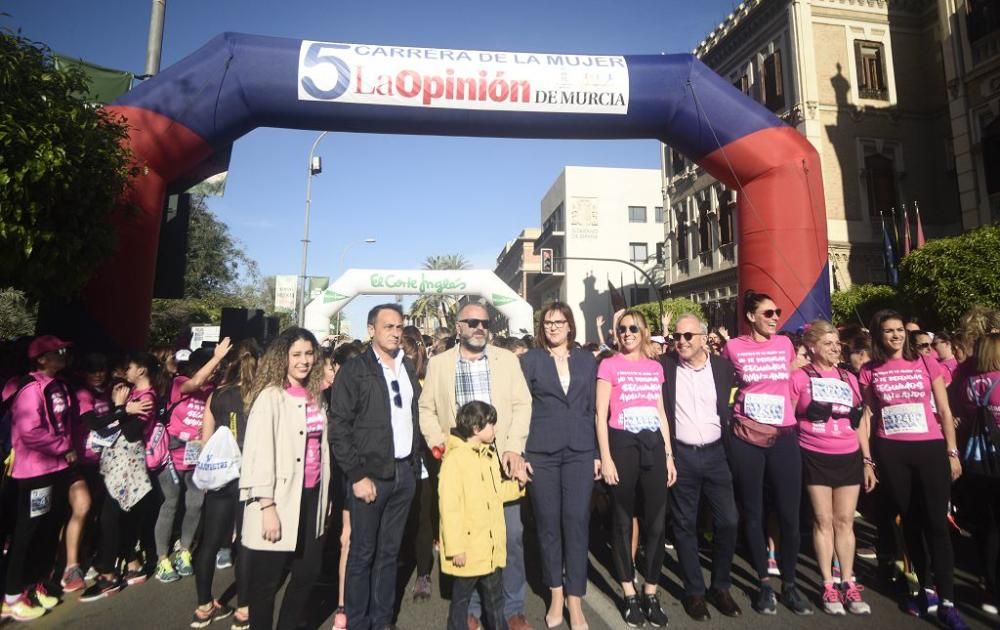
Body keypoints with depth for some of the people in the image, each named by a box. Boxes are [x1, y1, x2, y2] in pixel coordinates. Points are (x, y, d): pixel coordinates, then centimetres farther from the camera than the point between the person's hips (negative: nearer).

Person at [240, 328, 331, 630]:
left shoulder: (316, 396, 9)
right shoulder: (270, 396, -10)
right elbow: (259, 452, -15)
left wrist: (325, 495, 11)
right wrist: (267, 507, -19)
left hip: (311, 495, 6)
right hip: (281, 500, -6)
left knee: (309, 571, 15)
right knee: (267, 580, 8)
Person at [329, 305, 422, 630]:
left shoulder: (408, 368, 10)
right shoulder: (354, 370, -6)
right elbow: (338, 427, -10)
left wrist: (416, 462, 8)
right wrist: (357, 475, -13)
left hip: (405, 471, 5)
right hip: (372, 473, -5)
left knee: (390, 552, 15)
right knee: (363, 554, 8)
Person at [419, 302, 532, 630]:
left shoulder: (507, 359, 4)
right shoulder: (438, 363, 5)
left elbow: (522, 405, 0)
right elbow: (426, 408, 6)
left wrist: (514, 448, -9)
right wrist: (438, 443, -6)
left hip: (501, 460, 0)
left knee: (511, 536, 6)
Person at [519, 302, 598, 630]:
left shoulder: (586, 360, 8)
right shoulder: (529, 359, 2)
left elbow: (593, 407, 9)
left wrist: (598, 452, 5)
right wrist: (519, 452, -4)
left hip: (580, 451, 1)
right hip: (541, 452, -1)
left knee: (576, 521, 3)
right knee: (548, 522, 9)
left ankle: (575, 599, 16)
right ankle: (556, 593, 26)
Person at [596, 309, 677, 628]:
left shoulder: (655, 368, 11)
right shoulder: (609, 365, -2)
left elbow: (661, 414, 14)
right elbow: (601, 415, -5)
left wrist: (669, 455, 10)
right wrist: (605, 458, -11)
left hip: (653, 445, 4)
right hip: (622, 445, -4)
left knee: (657, 522, 8)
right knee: (623, 521, 7)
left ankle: (650, 593, 25)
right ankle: (630, 595, 22)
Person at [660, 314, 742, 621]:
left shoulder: (722, 366, 1)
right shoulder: (665, 366, -4)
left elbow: (728, 407, 9)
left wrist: (731, 446, 5)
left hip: (715, 453, 2)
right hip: (680, 455, -1)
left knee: (728, 521, 4)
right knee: (685, 525, 7)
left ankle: (720, 587, 26)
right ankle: (694, 591, 24)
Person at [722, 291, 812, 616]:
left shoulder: (785, 343, 6)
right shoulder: (733, 347, -3)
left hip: (784, 437, 3)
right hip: (746, 439, -2)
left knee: (789, 513, 6)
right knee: (752, 512, 9)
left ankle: (789, 584, 24)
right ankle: (764, 583, 25)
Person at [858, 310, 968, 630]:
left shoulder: (926, 364, 3)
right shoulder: (869, 372, 3)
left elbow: (944, 411, 5)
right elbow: (866, 417, 4)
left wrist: (953, 452, 0)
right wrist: (867, 460, 1)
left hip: (930, 449, 0)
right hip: (890, 452, 1)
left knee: (936, 522, -2)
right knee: (909, 521, 11)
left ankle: (947, 602, 8)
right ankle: (926, 589, 26)